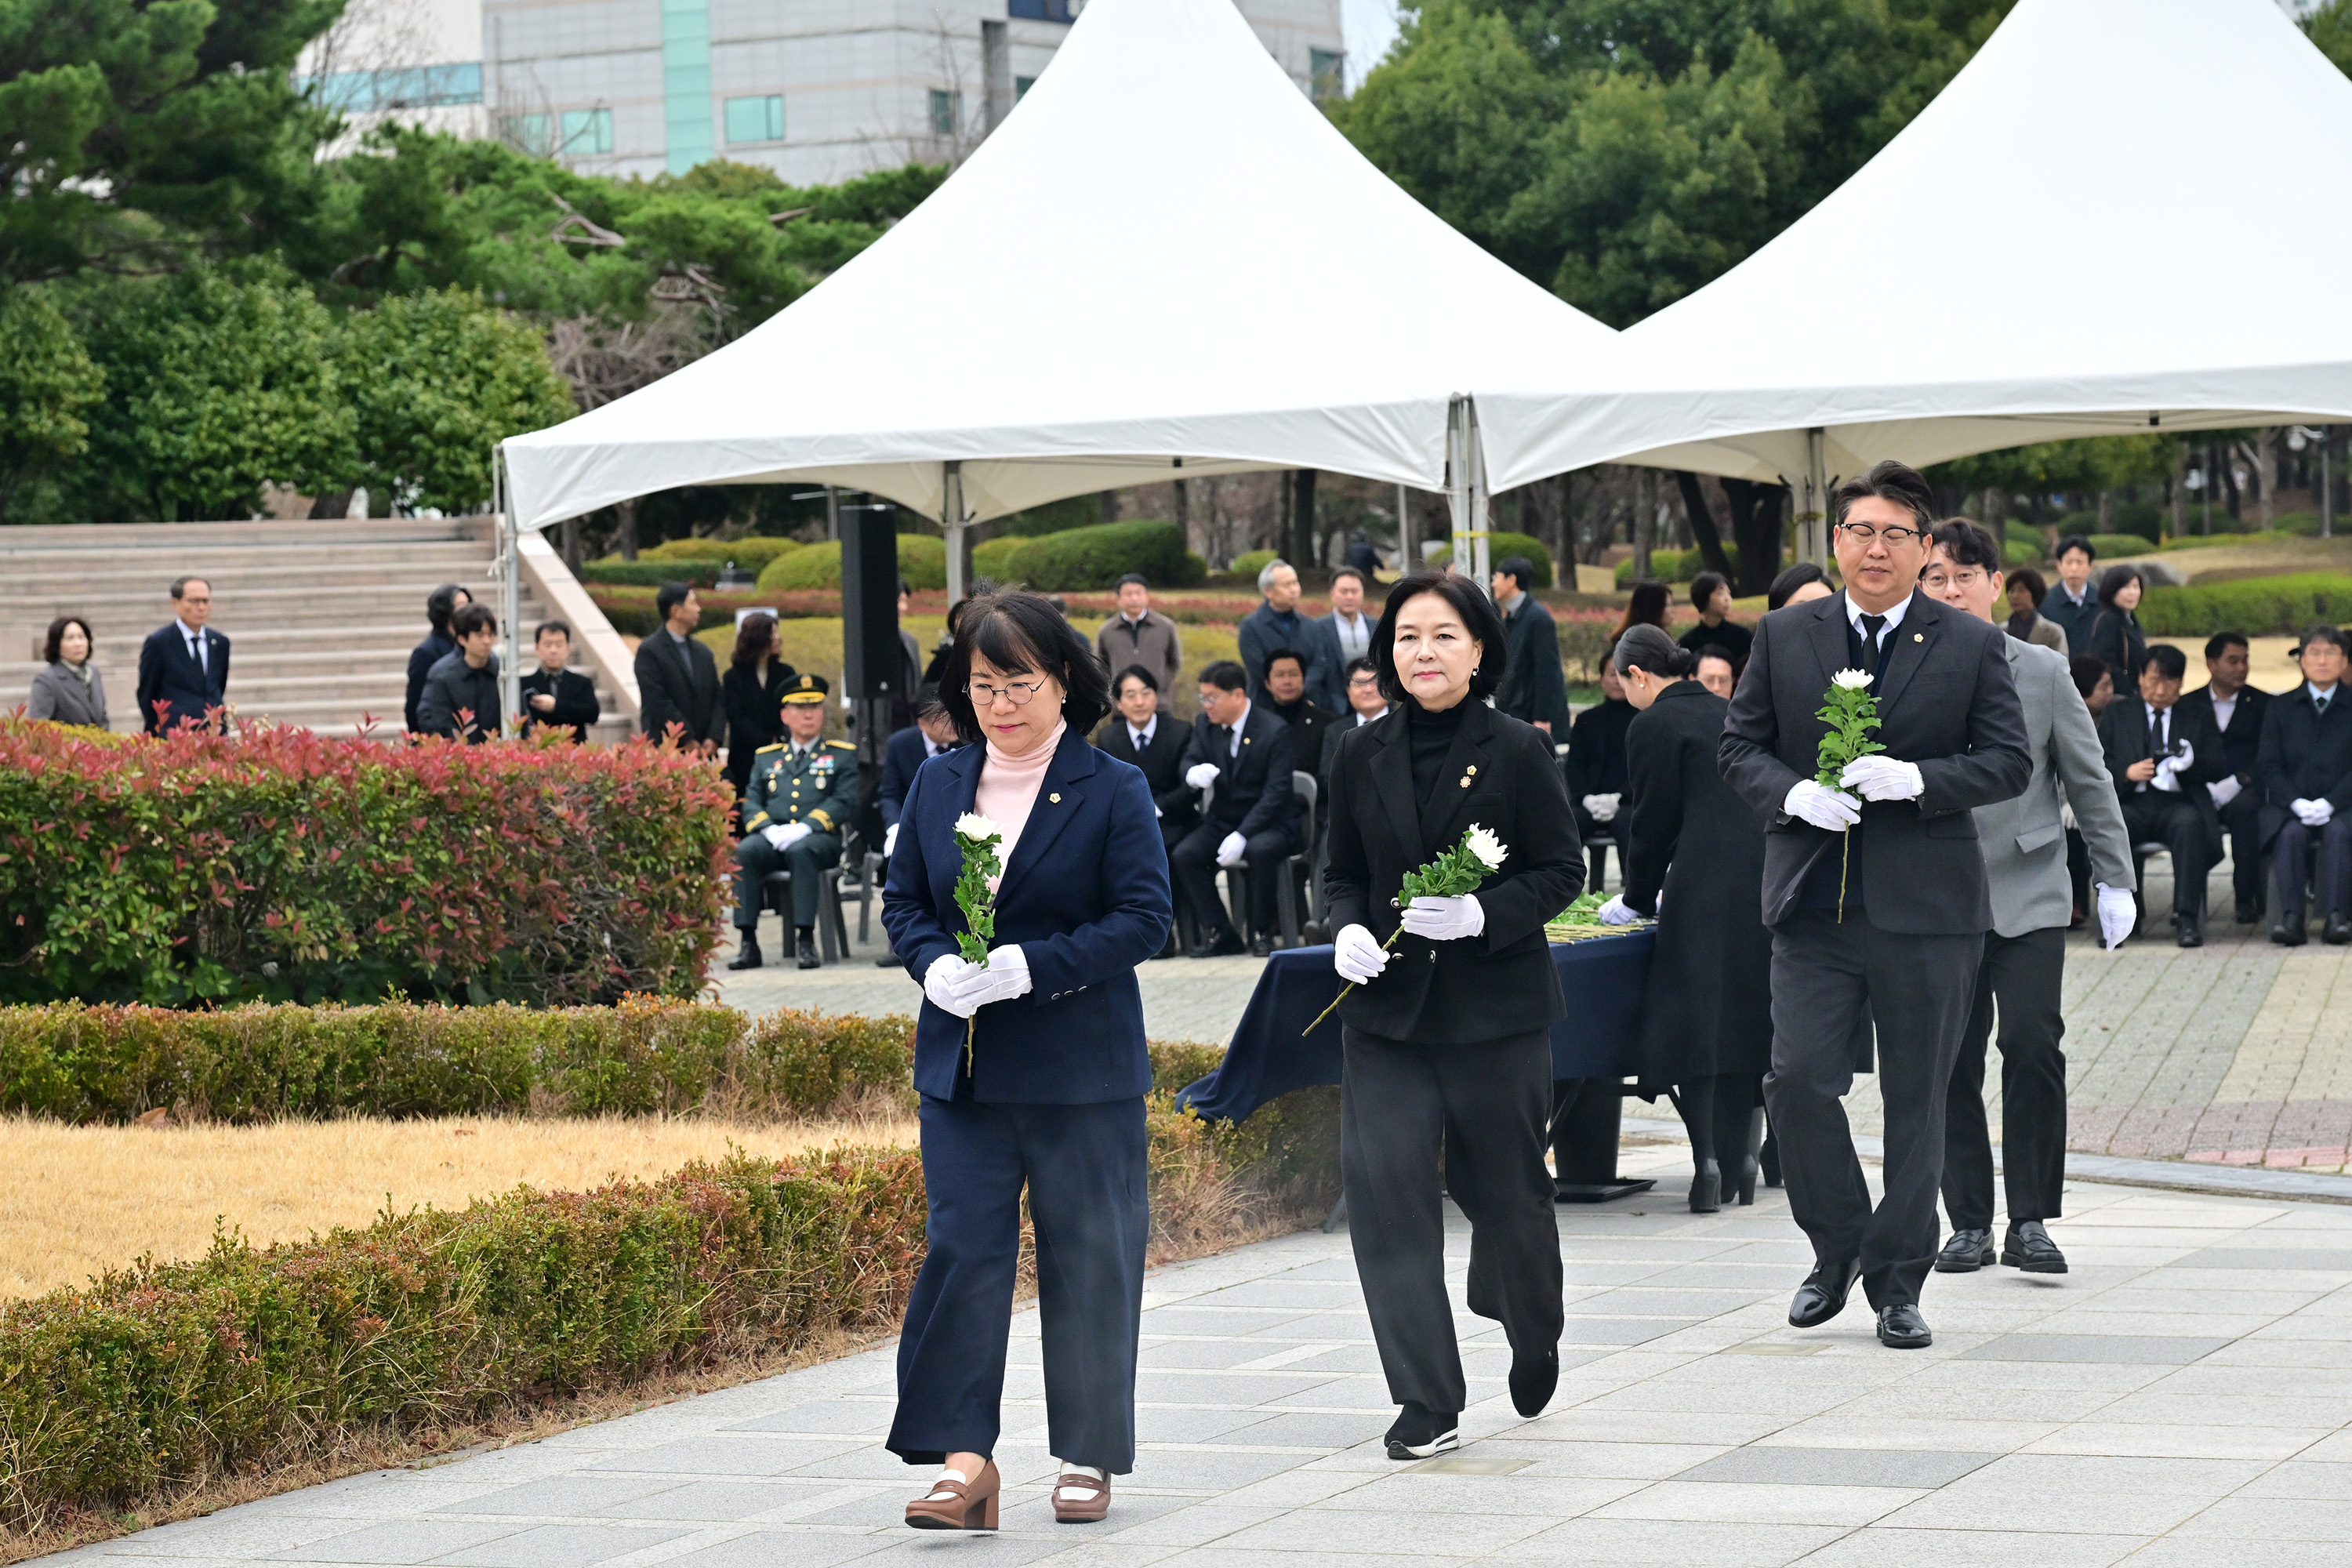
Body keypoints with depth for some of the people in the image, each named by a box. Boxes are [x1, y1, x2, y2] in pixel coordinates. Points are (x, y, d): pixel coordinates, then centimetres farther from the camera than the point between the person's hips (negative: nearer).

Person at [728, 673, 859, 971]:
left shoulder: (842, 755, 14)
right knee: (745, 851, -31)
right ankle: (748, 944, -32)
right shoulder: (765, 757, 23)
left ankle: (806, 941, -37)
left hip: (819, 838, -3)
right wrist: (769, 830, -11)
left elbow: (844, 802, 0)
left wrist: (804, 827, -16)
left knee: (801, 851, -38)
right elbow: (751, 803, 12)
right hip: (772, 839, 3)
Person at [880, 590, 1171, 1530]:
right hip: (961, 1059, 3)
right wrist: (935, 964, -10)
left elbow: (1145, 916, -10)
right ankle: (961, 1456, -3)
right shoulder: (937, 786, 9)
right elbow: (903, 899, 13)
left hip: (1082, 1068, -3)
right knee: (961, 1247, -4)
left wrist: (1032, 968, -20)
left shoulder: (1113, 791, -5)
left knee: (1087, 1258, 5)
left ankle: (1089, 1455, 17)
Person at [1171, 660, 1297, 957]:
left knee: (1261, 850, -38)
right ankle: (1218, 931, -11)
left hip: (1269, 823, -5)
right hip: (1223, 819, 5)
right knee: (1182, 855, -22)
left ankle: (1261, 932, -19)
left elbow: (1276, 793, -18)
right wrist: (1194, 773, -25)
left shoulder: (1276, 732, -14)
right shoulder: (1205, 725, 5)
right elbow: (1189, 762, 4)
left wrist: (1242, 836, -28)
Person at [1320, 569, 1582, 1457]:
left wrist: (1484, 913, -18)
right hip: (1387, 1008, 2)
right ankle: (1428, 1404, -6)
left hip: (1498, 1007, -2)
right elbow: (1342, 871, 13)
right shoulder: (1363, 756, 4)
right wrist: (1348, 930, -8)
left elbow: (1562, 871, -3)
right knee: (1385, 1186, -10)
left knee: (1505, 1185, 10)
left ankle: (1534, 1337, 42)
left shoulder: (1518, 752, -5)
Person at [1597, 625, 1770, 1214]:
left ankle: (1707, 1158, -12)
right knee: (1746, 1014, 12)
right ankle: (1738, 1157, 12)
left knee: (1692, 1017, -2)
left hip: (1704, 893, -7)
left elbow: (1653, 820, -2)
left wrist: (1637, 899, 14)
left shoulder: (1654, 725, -3)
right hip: (1765, 885, 7)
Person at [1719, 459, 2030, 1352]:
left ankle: (1898, 1284, 15)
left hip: (1928, 909, -1)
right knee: (1798, 1082, -8)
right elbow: (1741, 745, 10)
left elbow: (2008, 762, 0)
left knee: (1916, 1102, 4)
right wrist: (1793, 793, -11)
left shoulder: (1971, 645, 4)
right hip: (1813, 902, 1)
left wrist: (1917, 780, -16)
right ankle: (1839, 1246, 15)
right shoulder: (1784, 638, 9)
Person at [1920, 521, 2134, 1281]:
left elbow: (2089, 780, 8)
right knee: (1951, 1060, 2)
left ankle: (2030, 1223, -2)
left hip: (2028, 891, -1)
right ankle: (1969, 1223, 13)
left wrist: (2115, 879, 8)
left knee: (2032, 1045, -12)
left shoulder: (2042, 671, 3)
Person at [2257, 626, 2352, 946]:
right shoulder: (2281, 708, 14)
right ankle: (2290, 917, -38)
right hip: (2291, 808, 1)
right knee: (2290, 833, -32)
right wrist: (2296, 803, -13)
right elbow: (2269, 766, 5)